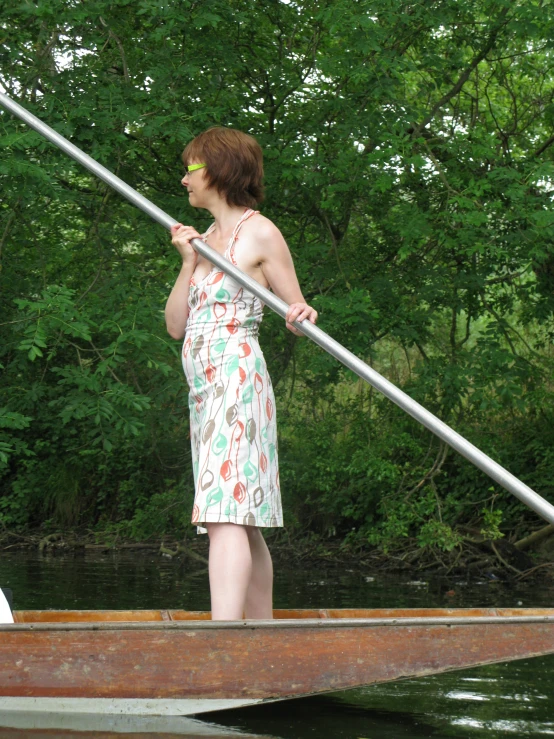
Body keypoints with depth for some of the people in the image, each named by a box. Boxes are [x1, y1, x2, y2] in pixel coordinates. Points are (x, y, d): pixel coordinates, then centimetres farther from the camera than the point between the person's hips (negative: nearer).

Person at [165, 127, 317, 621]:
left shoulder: (260, 233, -1)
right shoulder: (206, 239, 20)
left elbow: (296, 312, -1)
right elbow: (176, 324, 12)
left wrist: (304, 316, -24)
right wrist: (188, 263, 1)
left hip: (238, 380, -8)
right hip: (204, 389, 8)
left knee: (225, 512, -20)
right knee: (241, 523, 8)